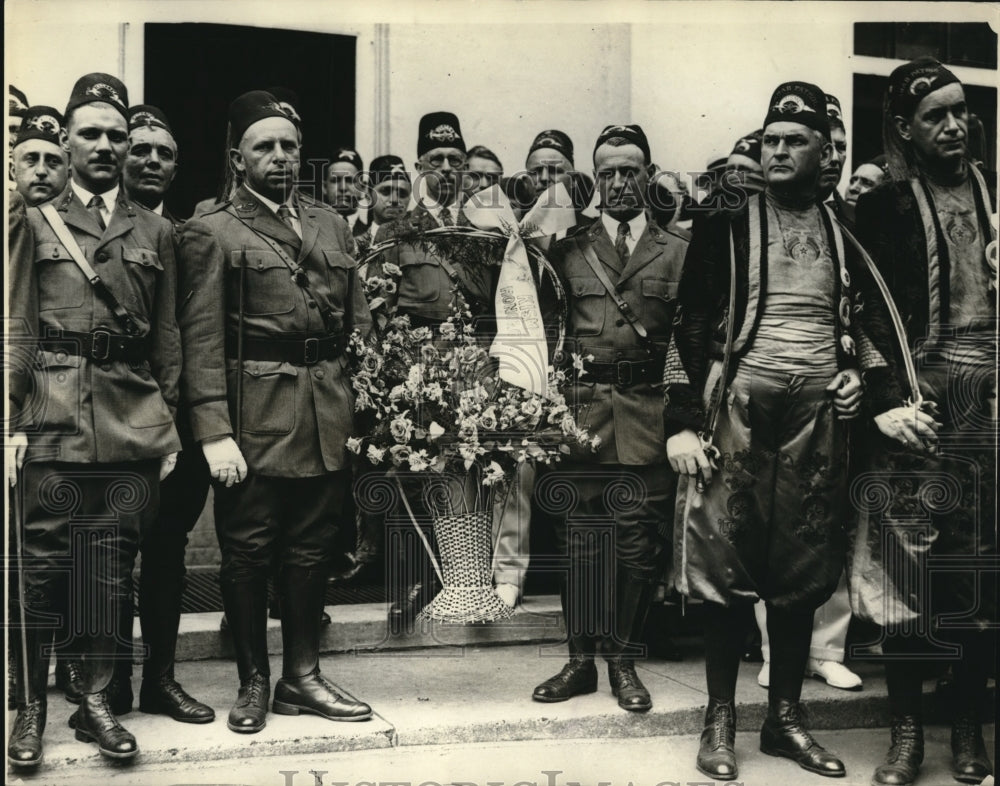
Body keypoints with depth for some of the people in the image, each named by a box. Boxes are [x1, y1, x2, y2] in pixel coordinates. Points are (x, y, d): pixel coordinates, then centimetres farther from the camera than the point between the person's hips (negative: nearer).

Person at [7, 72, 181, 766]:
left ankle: (96, 702, 16)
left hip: (135, 427, 2)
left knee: (114, 566, 5)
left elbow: (168, 337, 13)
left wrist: (168, 423, 6)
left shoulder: (156, 232, 14)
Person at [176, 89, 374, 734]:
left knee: (313, 549, 11)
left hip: (330, 416, 5)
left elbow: (360, 324, 17)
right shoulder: (212, 233, 1)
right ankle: (253, 682, 19)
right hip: (254, 418, -4)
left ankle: (302, 678, 23)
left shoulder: (332, 225, 17)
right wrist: (214, 432, -14)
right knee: (248, 552, 4)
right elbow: (202, 339, -6)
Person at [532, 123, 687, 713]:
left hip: (648, 416, 0)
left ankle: (625, 660, 15)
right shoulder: (568, 251, 11)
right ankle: (581, 660, 16)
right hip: (580, 411, 1)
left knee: (640, 541, 1)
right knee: (578, 538, 4)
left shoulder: (678, 253, 10)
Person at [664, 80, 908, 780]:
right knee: (725, 563, -1)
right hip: (738, 408, -2)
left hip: (820, 414, 3)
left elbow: (874, 320, 19)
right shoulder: (726, 224, 4)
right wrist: (683, 421, -8)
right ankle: (720, 722, 12)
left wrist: (865, 376, -1)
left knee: (804, 570, 7)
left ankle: (787, 718, 20)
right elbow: (690, 326, 0)